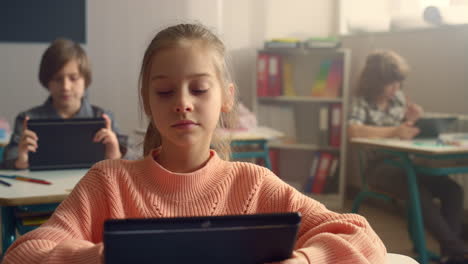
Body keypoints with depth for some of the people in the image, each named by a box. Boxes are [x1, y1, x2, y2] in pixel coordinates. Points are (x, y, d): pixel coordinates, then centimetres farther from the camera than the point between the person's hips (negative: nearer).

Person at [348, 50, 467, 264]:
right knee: (420, 193, -33)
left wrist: (411, 119, -6)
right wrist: (394, 131, -31)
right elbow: (353, 130, -26)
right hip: (379, 165, -6)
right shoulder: (362, 103, -6)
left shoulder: (399, 97, 11)